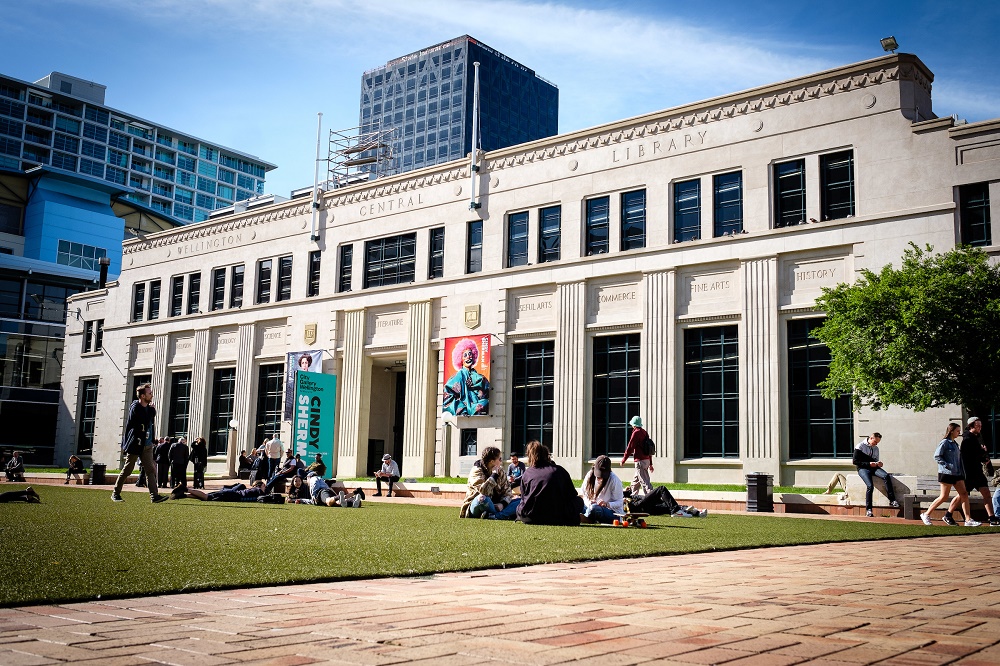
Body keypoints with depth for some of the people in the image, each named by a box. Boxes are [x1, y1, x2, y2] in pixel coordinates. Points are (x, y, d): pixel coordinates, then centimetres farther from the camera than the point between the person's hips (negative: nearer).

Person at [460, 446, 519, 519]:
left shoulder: (500, 472, 7)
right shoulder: (477, 471, -13)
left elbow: (507, 491, 1)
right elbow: (484, 491, -31)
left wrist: (502, 504, -18)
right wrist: (494, 475, -24)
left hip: (494, 506, 7)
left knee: (520, 501, -13)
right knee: (483, 498, -41)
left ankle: (493, 516, -32)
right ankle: (503, 515, -21)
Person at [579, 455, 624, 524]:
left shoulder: (614, 480, -15)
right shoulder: (590, 475, 0)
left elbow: (619, 503, -14)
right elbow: (583, 493, 3)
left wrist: (607, 504, -33)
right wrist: (588, 502, -19)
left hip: (613, 513, -5)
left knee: (594, 508, -36)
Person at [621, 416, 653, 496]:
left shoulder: (636, 433, -11)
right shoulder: (644, 432, 14)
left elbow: (630, 447, -12)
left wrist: (623, 460, -2)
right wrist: (650, 463, 22)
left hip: (640, 461, -9)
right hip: (647, 460, 9)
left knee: (644, 482, -11)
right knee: (635, 481, 21)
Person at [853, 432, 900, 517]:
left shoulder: (876, 448, 19)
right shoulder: (860, 447, -1)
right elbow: (855, 461, -7)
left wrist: (878, 463, 2)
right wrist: (868, 464, -15)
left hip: (873, 467, 5)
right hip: (863, 468, -5)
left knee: (886, 476, -26)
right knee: (870, 485, -29)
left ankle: (892, 501, -25)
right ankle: (868, 509, -21)